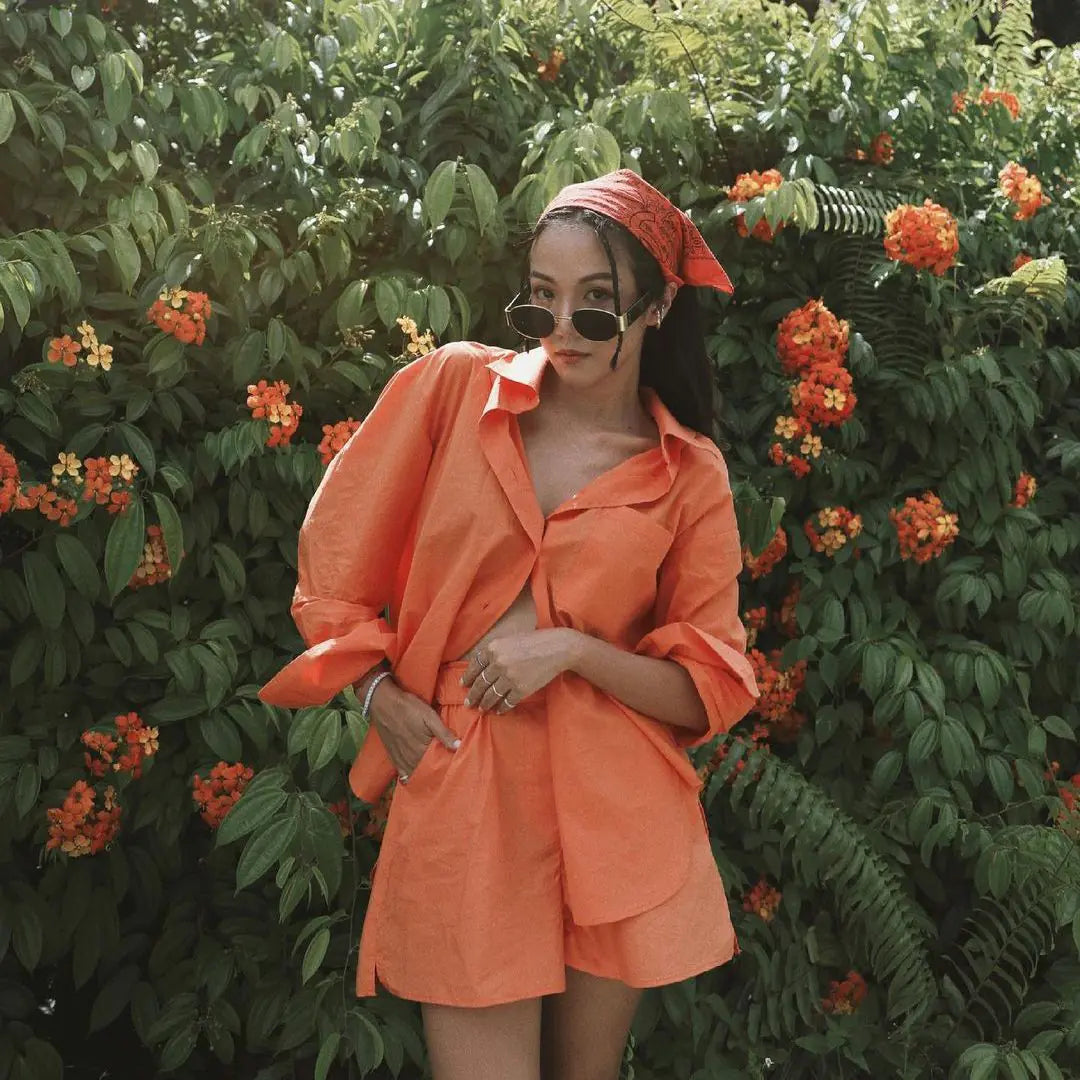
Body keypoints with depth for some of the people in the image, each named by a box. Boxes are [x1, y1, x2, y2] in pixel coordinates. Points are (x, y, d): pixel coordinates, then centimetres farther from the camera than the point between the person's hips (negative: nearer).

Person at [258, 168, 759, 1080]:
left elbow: (709, 690, 1)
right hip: (458, 798, -1)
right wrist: (381, 694, -3)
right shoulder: (452, 387, 1)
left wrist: (571, 648, -13)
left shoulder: (691, 474, 2)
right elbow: (335, 568, 8)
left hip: (612, 811, 1)